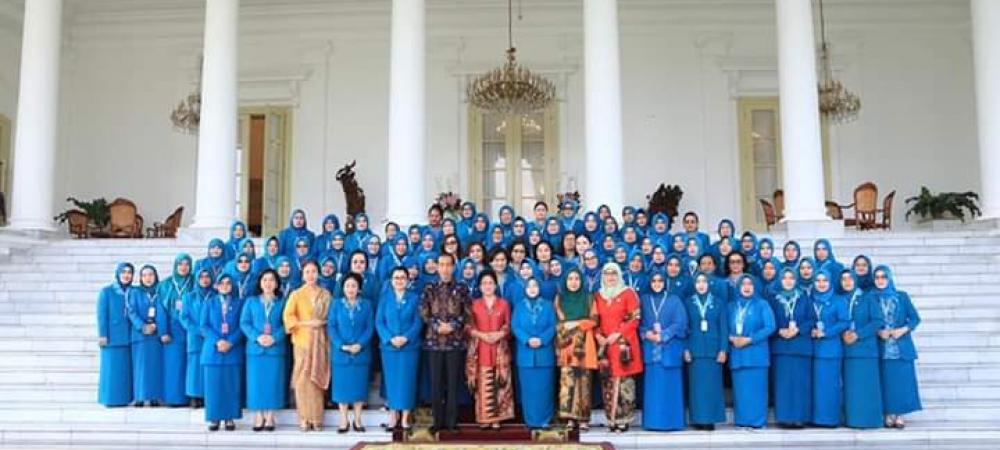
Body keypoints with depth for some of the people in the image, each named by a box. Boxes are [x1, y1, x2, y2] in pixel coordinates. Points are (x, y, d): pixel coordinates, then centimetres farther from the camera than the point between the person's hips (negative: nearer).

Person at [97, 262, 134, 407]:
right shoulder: (106, 292, 3)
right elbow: (101, 314, -1)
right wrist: (102, 335, -9)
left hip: (129, 337, 3)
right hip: (112, 337, -3)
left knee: (127, 369, 2)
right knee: (112, 368, -3)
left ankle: (125, 398, 5)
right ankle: (111, 398, 1)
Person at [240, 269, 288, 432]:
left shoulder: (282, 302, 7)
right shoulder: (251, 301, 9)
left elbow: (286, 324, 0)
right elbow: (244, 323, 2)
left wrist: (275, 338, -16)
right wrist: (257, 337, -13)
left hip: (276, 348, -1)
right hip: (255, 348, 1)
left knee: (273, 382, 0)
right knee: (256, 382, 1)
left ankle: (270, 417, 7)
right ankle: (259, 416, 8)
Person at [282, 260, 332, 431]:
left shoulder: (325, 294, 10)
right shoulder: (296, 294, 4)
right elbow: (287, 316, -5)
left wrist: (323, 322, -3)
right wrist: (306, 323, -14)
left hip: (321, 340, 2)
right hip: (303, 340, -1)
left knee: (318, 377, 1)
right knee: (303, 378, -5)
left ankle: (316, 418, 6)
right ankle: (304, 418, 0)